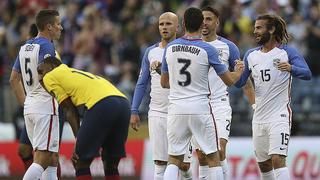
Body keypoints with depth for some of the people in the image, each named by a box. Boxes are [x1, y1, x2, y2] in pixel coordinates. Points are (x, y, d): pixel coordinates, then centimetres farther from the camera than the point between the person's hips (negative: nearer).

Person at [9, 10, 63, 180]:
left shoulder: (25, 46, 14)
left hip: (29, 106, 9)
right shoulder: (46, 46, -11)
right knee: (42, 159, -11)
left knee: (52, 158, 14)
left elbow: (14, 79, 18)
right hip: (46, 106, -9)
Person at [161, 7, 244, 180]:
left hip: (176, 110, 3)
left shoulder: (170, 48, 3)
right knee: (213, 158, 8)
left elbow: (164, 82, 14)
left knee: (174, 160, 9)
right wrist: (238, 70, 23)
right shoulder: (207, 50, -7)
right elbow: (229, 80, 1)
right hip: (200, 109, -3)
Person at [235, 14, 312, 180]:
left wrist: (291, 68, -38)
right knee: (263, 164, 12)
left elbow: (307, 74, -17)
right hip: (259, 118, 6)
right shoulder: (251, 55, 11)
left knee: (277, 159, -20)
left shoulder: (287, 52, -6)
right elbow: (239, 83, 14)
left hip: (279, 115, -6)